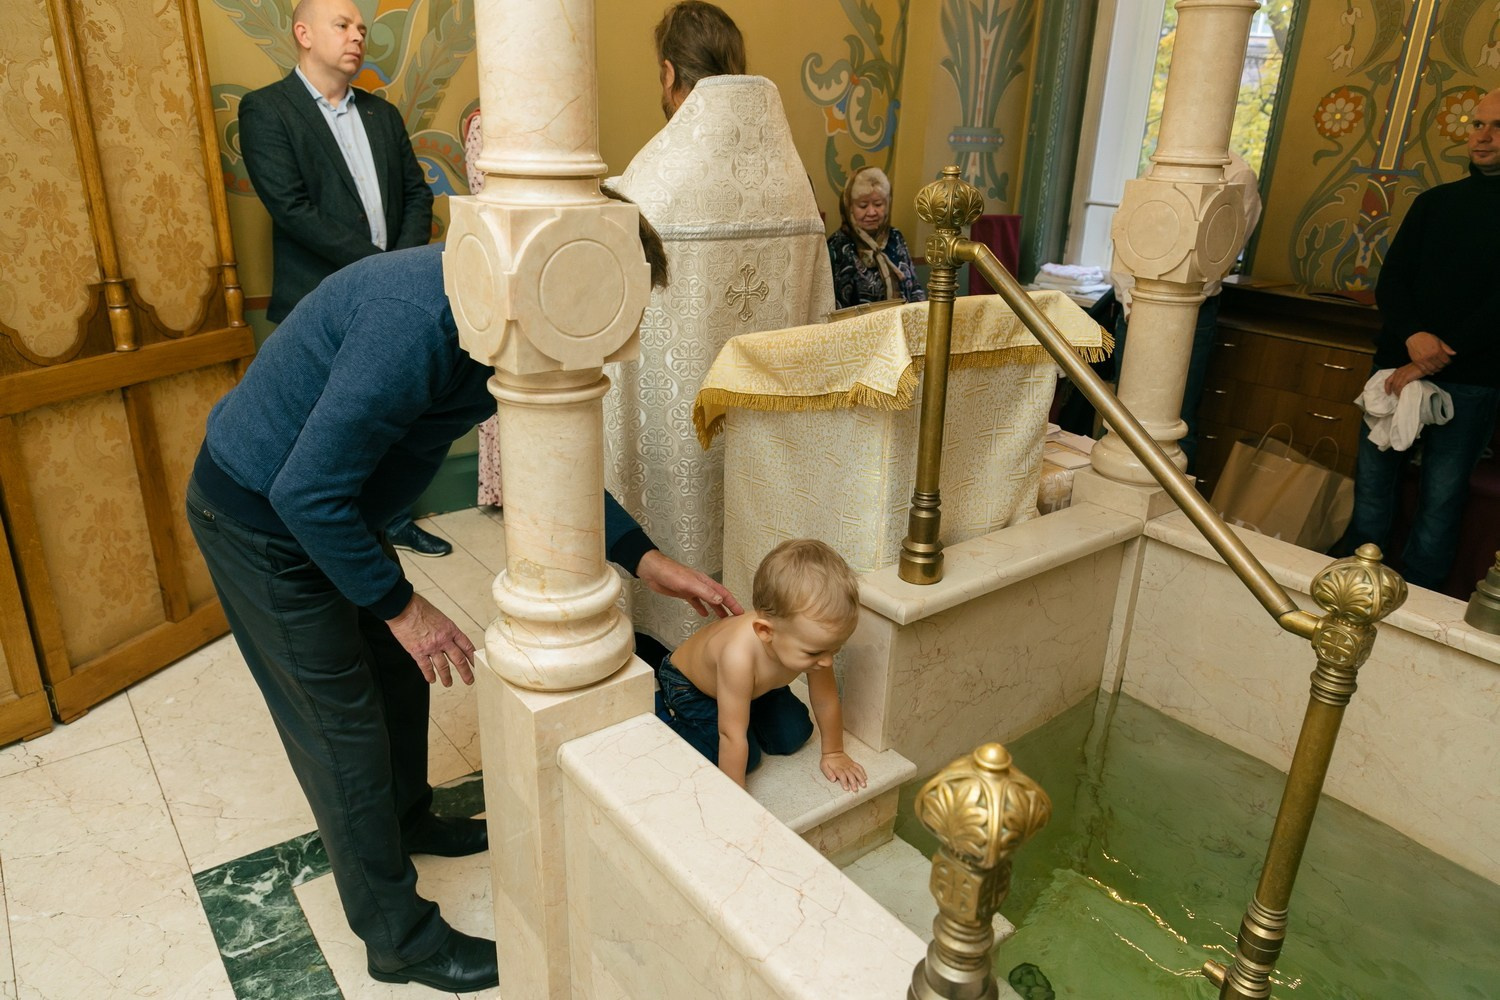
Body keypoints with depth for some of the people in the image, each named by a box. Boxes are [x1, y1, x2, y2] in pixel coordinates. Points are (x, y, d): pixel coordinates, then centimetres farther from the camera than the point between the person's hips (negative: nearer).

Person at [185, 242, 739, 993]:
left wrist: (646, 560, -4)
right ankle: (399, 939, 19)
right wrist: (401, 605, -20)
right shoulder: (421, 320, -36)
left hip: (322, 499, 8)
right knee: (344, 723, 1)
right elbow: (306, 492, -32)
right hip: (260, 516, -8)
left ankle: (406, 818, 45)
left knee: (400, 670, 19)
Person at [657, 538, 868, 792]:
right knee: (746, 756, -15)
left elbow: (826, 701, -14)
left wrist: (833, 753, -1)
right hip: (688, 686, -5)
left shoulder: (813, 641, -31)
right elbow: (732, 737, -39)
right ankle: (673, 722, 6)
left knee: (793, 736, -2)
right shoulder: (738, 656, -48)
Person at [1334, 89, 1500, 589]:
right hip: (1398, 364, 3)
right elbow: (1391, 278, 4)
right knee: (1373, 480, 6)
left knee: (1441, 497, 0)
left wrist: (1437, 358, -17)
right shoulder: (1434, 202, 12)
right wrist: (1413, 335, -15)